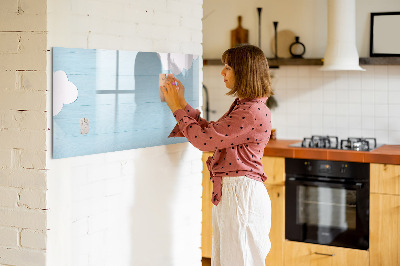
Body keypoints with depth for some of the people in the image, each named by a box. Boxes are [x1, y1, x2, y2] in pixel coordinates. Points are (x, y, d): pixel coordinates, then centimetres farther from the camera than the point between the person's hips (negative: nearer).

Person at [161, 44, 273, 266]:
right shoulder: (242, 106, 14)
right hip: (228, 192, 10)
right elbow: (210, 131, 17)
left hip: (241, 193, -10)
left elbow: (204, 139, -19)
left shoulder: (253, 112, -19)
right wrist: (182, 104, 14)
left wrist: (178, 108, -7)